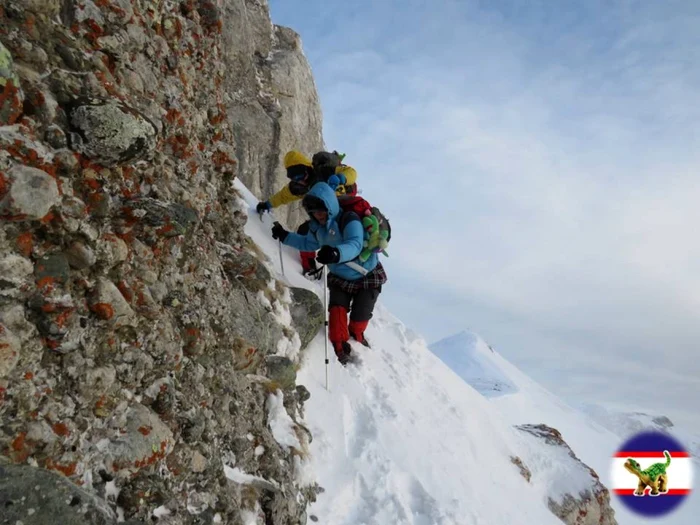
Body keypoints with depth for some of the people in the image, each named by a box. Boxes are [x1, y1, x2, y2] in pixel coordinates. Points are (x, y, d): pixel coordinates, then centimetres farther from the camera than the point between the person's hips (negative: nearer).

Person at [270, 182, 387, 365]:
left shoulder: (349, 220, -30)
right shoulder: (317, 227, -6)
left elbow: (355, 245, -49)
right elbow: (308, 244, 17)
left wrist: (337, 253, -69)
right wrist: (285, 236, 8)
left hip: (368, 277, -5)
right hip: (340, 278, 6)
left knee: (358, 318, -2)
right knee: (337, 310, -17)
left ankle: (356, 340, 30)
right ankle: (340, 348, -9)